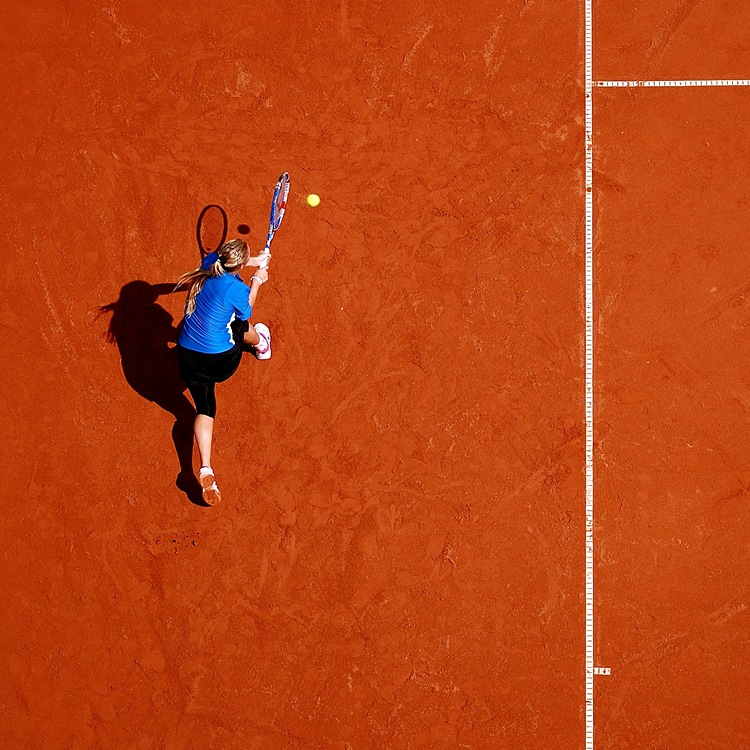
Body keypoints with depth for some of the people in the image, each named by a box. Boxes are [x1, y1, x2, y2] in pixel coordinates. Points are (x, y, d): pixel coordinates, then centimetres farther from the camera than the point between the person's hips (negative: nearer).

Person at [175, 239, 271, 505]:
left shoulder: (209, 263, -8)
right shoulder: (236, 289, -25)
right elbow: (246, 311, -1)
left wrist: (254, 261, 29)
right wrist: (257, 280, 11)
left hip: (187, 356, 4)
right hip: (220, 362, -4)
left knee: (205, 408, 12)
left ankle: (205, 468, -7)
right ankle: (260, 343, 64)